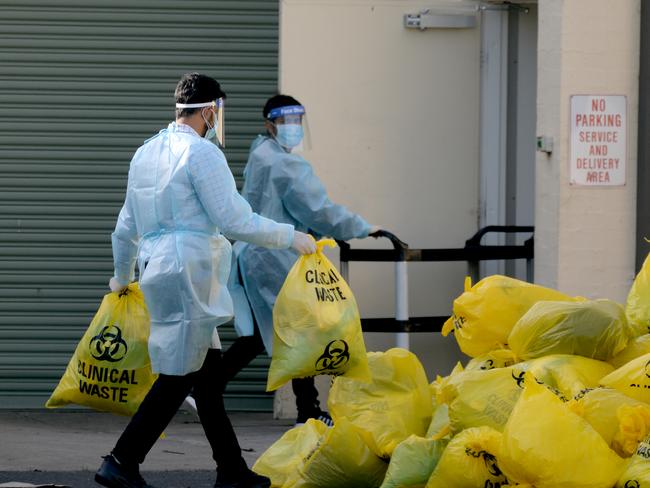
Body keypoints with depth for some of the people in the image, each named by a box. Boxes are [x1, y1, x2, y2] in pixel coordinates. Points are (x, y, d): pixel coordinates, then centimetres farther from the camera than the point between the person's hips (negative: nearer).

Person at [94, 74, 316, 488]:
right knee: (177, 377, -6)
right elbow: (234, 220, -15)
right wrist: (291, 237, -5)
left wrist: (123, 276, 38)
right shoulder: (201, 153, -11)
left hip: (158, 269, 9)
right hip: (188, 272, -9)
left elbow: (125, 227, 24)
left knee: (208, 370, 12)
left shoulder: (146, 153, 16)